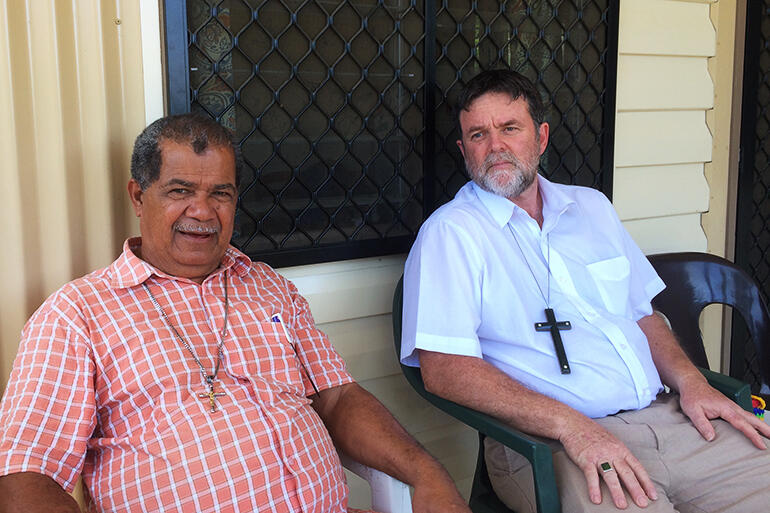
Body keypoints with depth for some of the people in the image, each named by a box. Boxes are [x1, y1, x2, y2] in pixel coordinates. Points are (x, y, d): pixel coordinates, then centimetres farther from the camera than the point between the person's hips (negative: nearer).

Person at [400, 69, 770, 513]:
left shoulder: (592, 207, 18)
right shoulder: (450, 231, -3)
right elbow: (443, 368, -13)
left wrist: (691, 381, 3)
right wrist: (571, 426, -21)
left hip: (664, 416, 6)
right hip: (546, 443, -6)